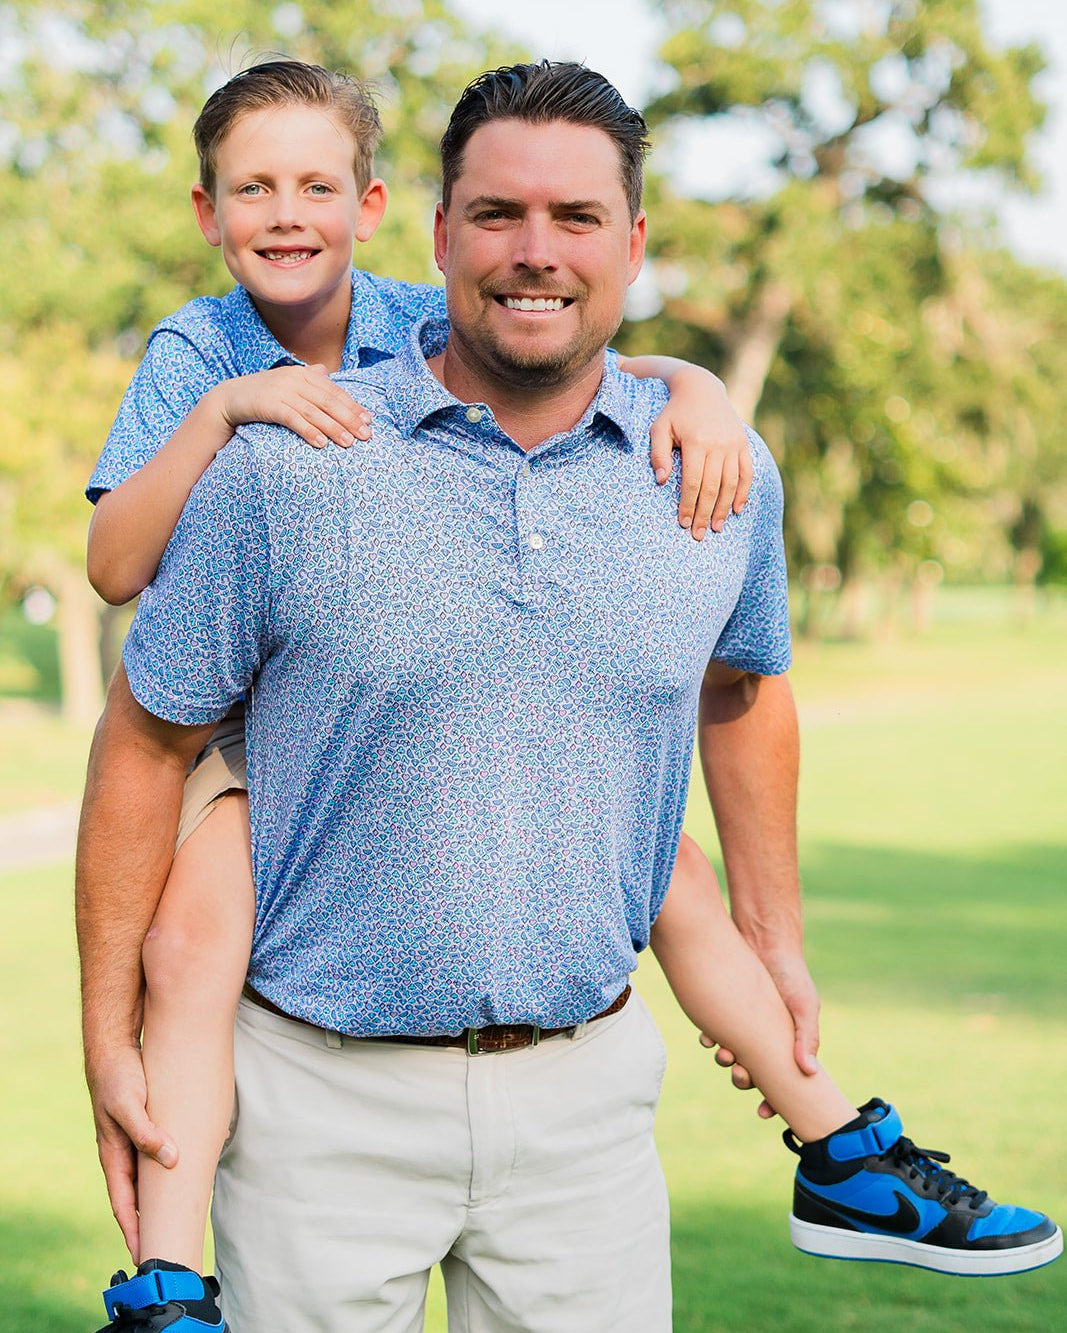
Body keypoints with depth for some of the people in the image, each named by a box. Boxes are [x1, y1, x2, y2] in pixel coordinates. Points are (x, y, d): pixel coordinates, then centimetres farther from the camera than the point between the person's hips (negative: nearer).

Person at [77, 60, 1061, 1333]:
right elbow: (147, 740, -1)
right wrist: (109, 1036, -1)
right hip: (324, 1095, -2)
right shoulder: (280, 466, -8)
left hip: (584, 1088, 2)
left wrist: (771, 935, 24)